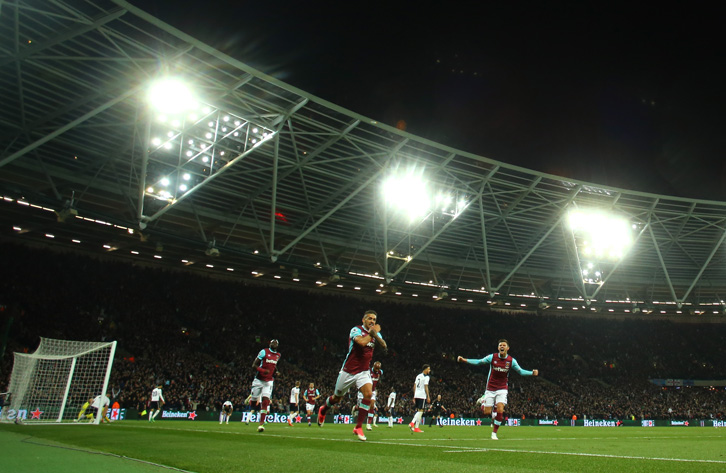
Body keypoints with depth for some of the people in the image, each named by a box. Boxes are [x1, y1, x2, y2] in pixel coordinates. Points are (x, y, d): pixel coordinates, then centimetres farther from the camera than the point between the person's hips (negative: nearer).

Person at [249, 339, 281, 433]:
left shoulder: (278, 355, 11)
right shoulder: (264, 352, -7)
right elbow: (254, 365, -9)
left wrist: (275, 372, 10)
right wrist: (263, 370, -24)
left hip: (269, 381, 3)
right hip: (259, 380, -3)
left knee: (265, 402, -10)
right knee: (254, 401, 4)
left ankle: (261, 424, -8)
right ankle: (250, 399, 42)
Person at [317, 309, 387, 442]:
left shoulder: (376, 333, 7)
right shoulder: (356, 330, -11)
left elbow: (384, 346, -8)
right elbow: (362, 342, -30)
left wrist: (375, 334, -23)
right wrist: (372, 332, -17)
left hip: (364, 372, 4)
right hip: (348, 371, -4)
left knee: (368, 394, -21)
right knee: (337, 397, 12)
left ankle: (358, 427, -8)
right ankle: (323, 410, 46)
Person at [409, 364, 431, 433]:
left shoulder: (418, 376, 17)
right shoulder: (426, 377, -6)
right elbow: (426, 387, -13)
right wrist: (428, 397, -10)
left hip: (416, 395, 7)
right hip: (422, 396, -7)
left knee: (417, 411, 15)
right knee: (420, 411, -5)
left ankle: (412, 423, 4)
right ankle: (416, 428, -10)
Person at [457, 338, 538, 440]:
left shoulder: (511, 361, -6)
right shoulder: (492, 357, -9)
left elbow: (520, 371, 4)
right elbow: (479, 362, -2)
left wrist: (532, 373, -13)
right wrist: (464, 360, -12)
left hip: (502, 389, 0)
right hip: (490, 388, 0)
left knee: (500, 411, -16)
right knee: (487, 412, 0)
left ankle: (494, 433, 3)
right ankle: (483, 401, 35)